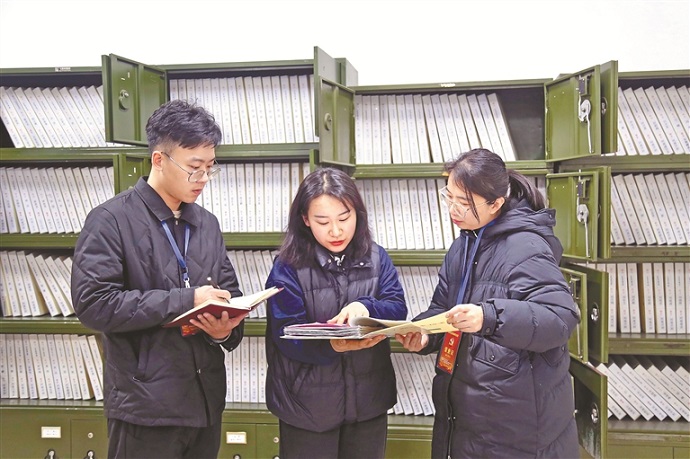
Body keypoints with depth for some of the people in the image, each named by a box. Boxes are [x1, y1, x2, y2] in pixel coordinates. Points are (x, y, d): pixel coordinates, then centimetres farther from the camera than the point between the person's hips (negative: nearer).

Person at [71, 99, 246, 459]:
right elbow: (93, 303, -17)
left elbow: (229, 291, 15)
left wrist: (226, 326, -8)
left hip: (206, 399, 6)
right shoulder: (111, 220, -8)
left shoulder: (207, 223, 11)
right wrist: (186, 300, -19)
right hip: (146, 406, -6)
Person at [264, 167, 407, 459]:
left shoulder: (376, 258, 0)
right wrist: (332, 345, -33)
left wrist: (365, 308, -25)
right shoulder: (288, 267, -11)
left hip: (368, 399, 4)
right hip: (308, 404, -3)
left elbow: (398, 310, -4)